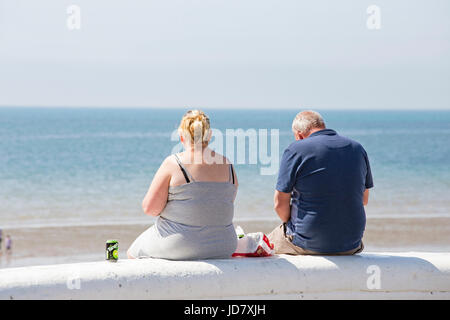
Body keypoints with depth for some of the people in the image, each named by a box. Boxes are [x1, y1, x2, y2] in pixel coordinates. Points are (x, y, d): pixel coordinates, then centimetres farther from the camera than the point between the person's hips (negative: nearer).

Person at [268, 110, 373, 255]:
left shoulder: (295, 150, -11)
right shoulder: (357, 149, 5)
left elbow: (280, 203, -9)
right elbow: (364, 199, 14)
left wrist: (290, 222, 10)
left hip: (308, 243, -4)